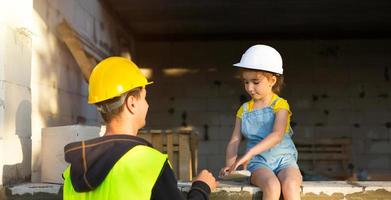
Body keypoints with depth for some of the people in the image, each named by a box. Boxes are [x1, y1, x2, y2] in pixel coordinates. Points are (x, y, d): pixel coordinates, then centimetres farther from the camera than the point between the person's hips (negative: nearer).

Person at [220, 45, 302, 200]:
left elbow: (277, 135, -18)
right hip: (259, 163, 1)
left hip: (284, 159, -1)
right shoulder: (244, 110, 12)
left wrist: (250, 153, -28)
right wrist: (230, 164, -12)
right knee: (272, 186, -32)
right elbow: (234, 141, 7)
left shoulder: (280, 105, -1)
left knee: (290, 185, -34)